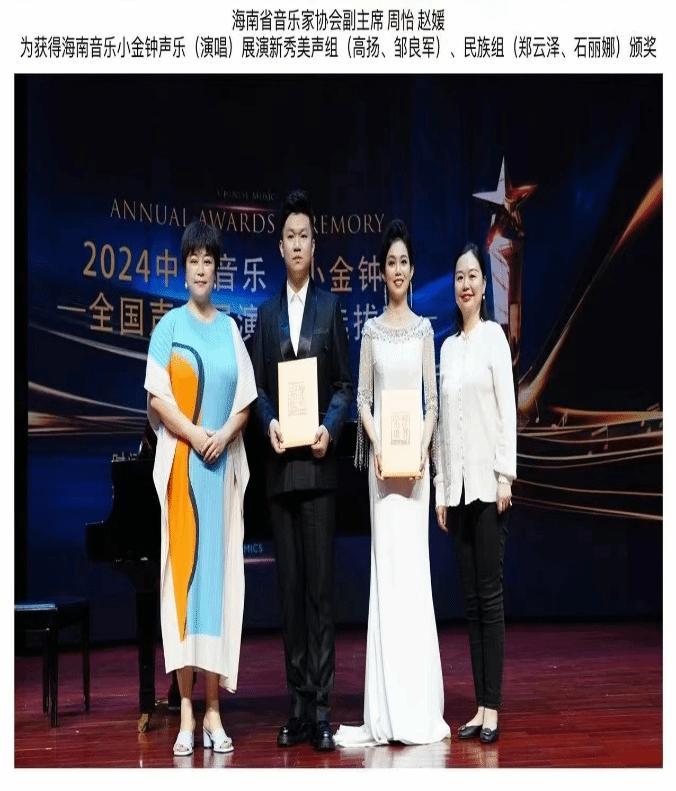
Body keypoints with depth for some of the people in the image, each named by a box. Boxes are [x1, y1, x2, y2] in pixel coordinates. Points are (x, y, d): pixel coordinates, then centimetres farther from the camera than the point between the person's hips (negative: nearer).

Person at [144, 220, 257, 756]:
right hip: (182, 461, -2)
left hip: (224, 463, 3)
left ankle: (214, 708, 7)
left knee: (219, 569, 2)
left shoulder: (230, 329, 13)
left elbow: (246, 400, 9)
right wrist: (195, 435, -15)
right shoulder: (169, 326, 6)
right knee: (183, 568, -4)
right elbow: (158, 396, -3)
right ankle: (187, 710, 0)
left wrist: (225, 434, -8)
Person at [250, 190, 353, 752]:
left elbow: (344, 384, 4)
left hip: (318, 461, -3)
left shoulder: (330, 307, 7)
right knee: (289, 585, 6)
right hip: (279, 463, 3)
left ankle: (322, 709, 2)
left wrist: (329, 427, -13)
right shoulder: (267, 313, 14)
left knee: (320, 584, -4)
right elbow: (259, 386, 10)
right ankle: (298, 708, 14)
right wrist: (269, 423, -9)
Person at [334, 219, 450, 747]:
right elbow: (362, 398, 5)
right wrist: (376, 448, -10)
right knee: (386, 565, -1)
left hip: (415, 457, 0)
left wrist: (422, 446, -10)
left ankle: (419, 706, 7)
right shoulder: (371, 330, 9)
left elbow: (432, 400, 5)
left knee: (414, 565, -1)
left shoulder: (424, 328, 8)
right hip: (381, 456, 0)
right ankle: (389, 709, 5)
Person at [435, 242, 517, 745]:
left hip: (488, 481, -6)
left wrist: (506, 475, -12)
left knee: (490, 594, -4)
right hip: (457, 485, 6)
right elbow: (442, 422, 14)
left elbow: (508, 407, -6)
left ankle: (493, 707, 2)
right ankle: (480, 705, 13)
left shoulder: (494, 336, 0)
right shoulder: (447, 347, 15)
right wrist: (441, 489, 11)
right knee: (471, 598, 7)